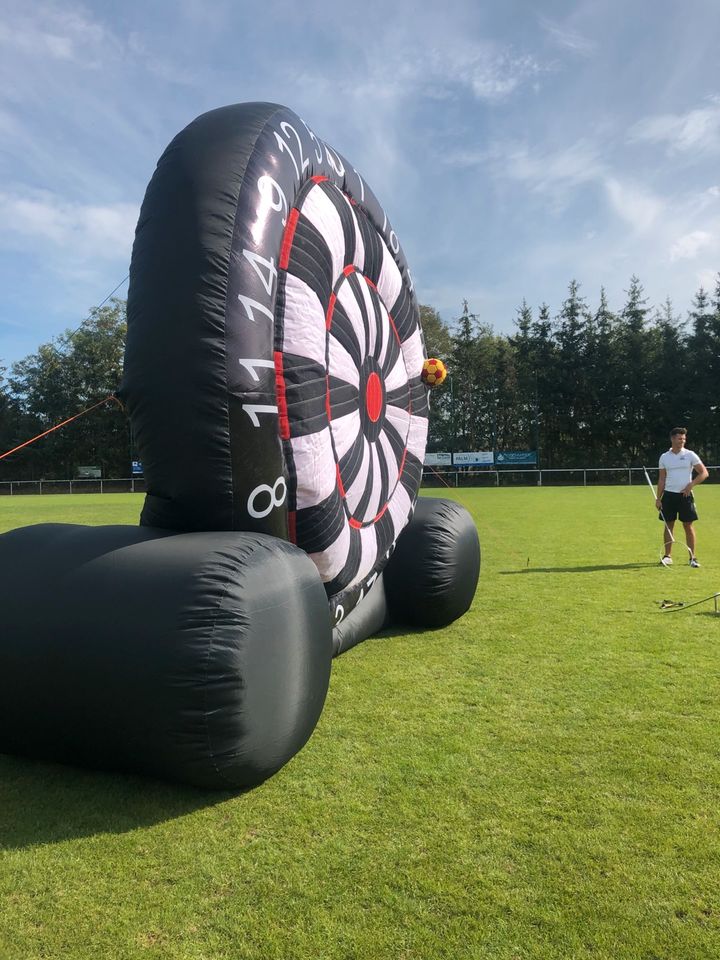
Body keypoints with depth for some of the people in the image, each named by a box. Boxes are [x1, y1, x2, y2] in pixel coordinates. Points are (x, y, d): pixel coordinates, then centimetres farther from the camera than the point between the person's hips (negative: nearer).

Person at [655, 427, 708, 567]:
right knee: (668, 525, 4)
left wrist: (691, 485, -13)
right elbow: (661, 479, 9)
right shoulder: (664, 457, 6)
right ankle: (668, 556, 12)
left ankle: (692, 557, 7)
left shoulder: (690, 455, 0)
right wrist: (658, 498, 4)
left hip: (685, 495, -2)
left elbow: (704, 473, -1)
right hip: (669, 494, 2)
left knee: (688, 525, 0)